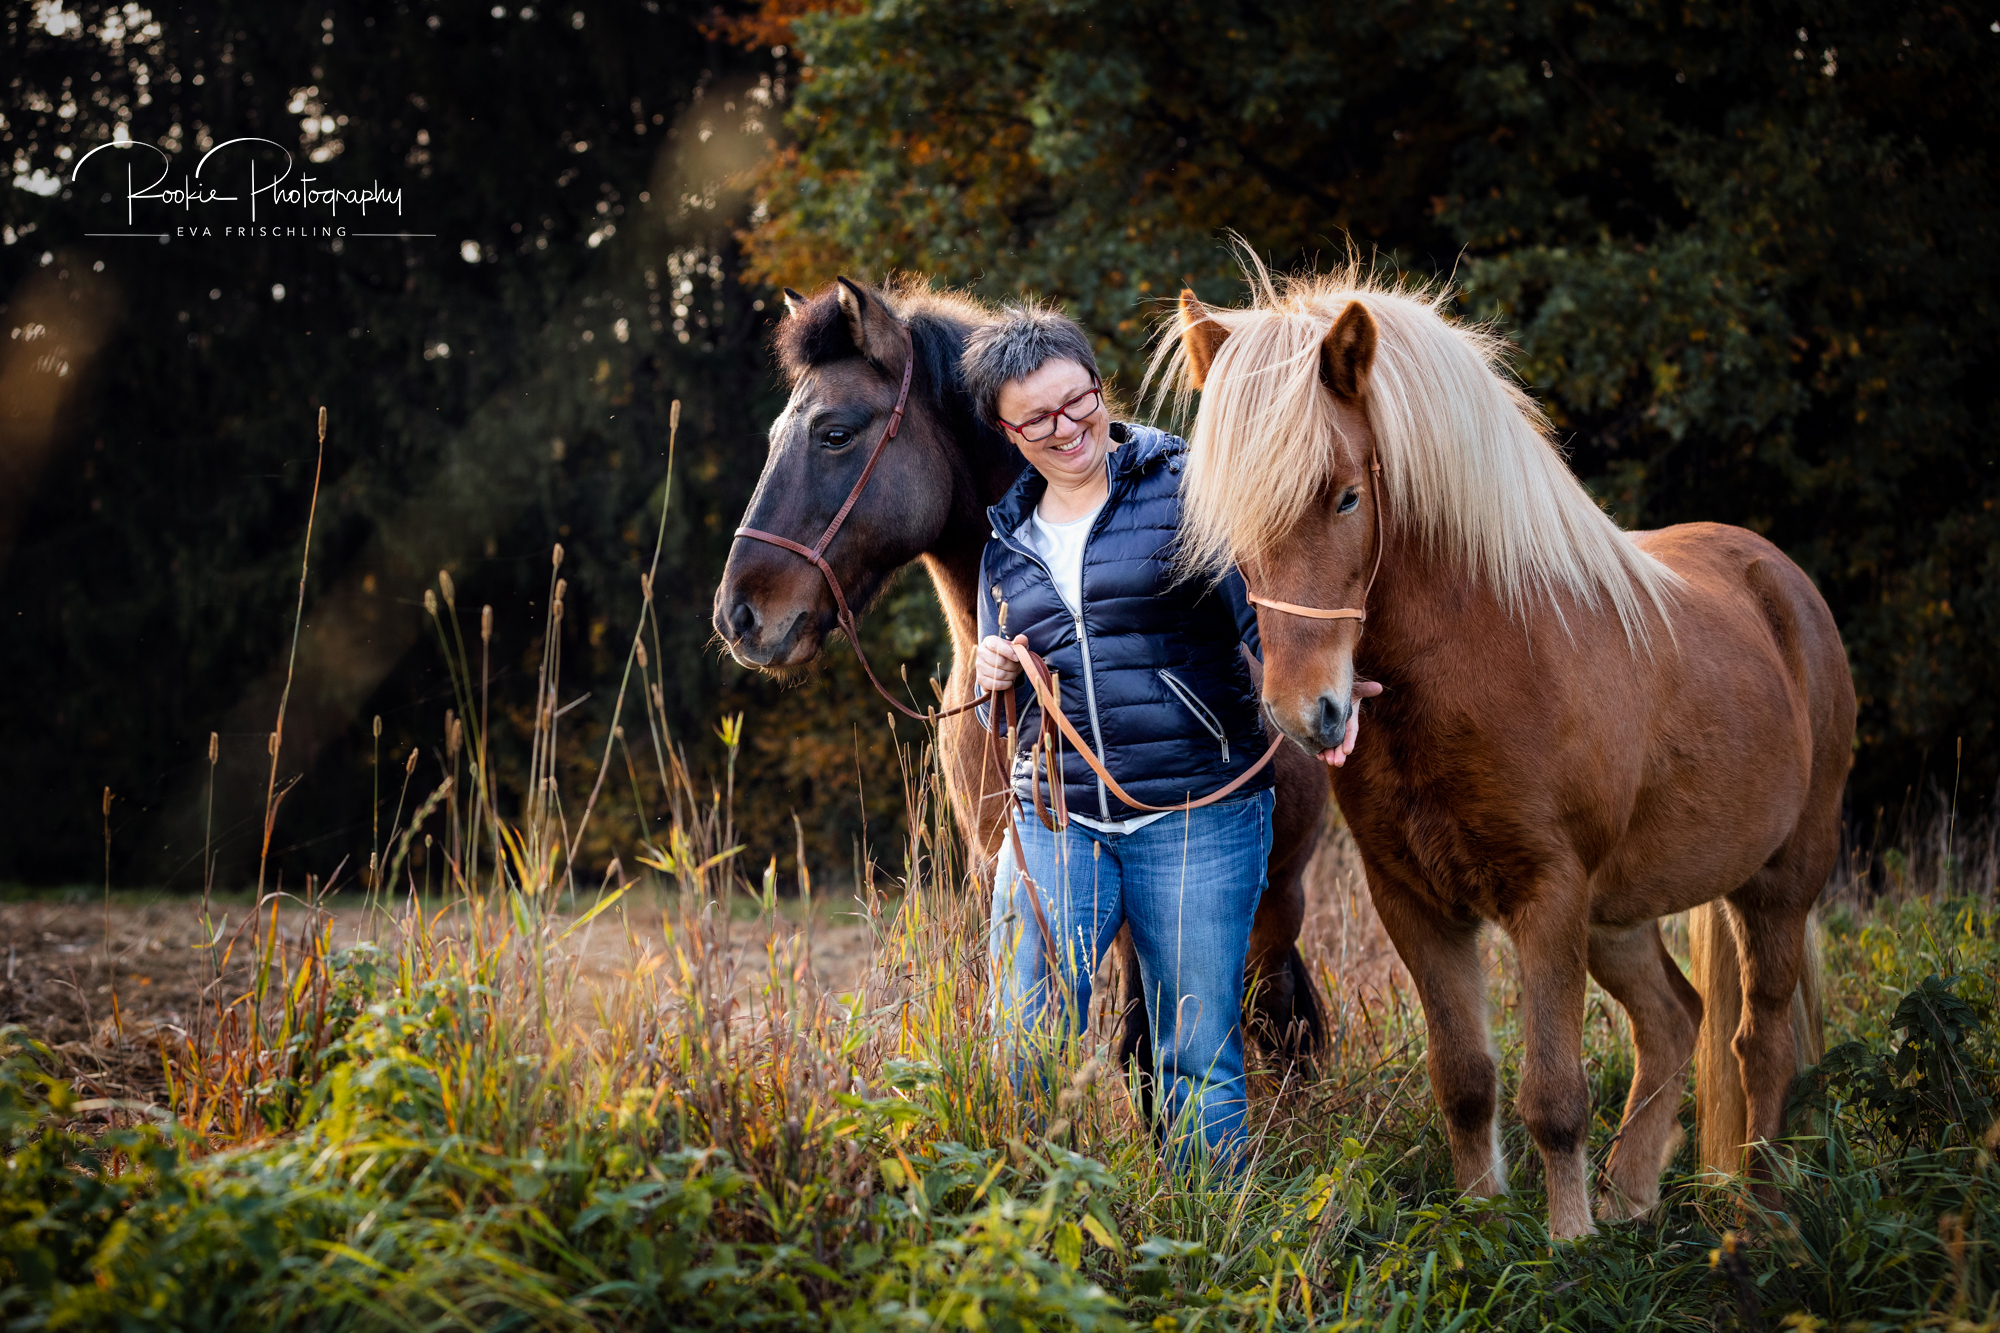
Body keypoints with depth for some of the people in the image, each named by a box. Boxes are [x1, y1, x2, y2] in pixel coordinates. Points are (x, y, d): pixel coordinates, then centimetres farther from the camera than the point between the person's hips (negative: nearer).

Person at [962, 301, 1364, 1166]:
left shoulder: (1186, 486, -2)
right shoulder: (1007, 540, 13)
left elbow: (1258, 611, -9)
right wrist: (995, 680, -4)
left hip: (1198, 813, -4)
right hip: (1054, 818, 4)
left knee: (1200, 1063, 4)